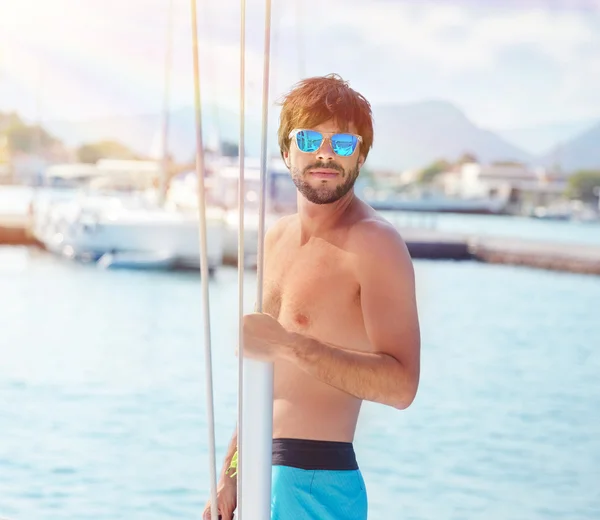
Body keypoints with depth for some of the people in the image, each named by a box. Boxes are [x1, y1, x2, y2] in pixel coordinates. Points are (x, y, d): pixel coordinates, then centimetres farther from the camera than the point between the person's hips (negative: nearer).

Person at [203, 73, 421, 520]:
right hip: (262, 474, 8)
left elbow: (401, 384, -23)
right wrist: (230, 473, 19)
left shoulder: (374, 244, -12)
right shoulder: (277, 238, 13)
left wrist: (288, 345, -29)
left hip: (318, 482, -8)